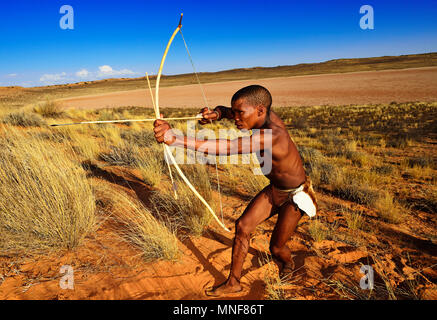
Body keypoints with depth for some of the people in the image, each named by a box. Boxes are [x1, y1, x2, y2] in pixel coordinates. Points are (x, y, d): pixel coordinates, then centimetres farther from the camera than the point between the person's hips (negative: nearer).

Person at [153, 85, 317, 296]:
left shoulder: (272, 135, -40)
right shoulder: (267, 116, -14)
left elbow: (226, 148, -52)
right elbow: (226, 111, -2)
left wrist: (175, 139, -59)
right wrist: (215, 113, -28)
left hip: (296, 196, -7)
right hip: (274, 190, 7)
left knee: (276, 249, 6)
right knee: (242, 226, -1)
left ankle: (288, 265, 44)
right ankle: (233, 283, 15)